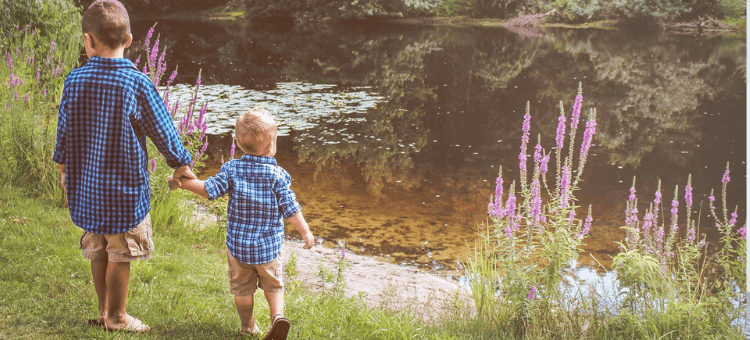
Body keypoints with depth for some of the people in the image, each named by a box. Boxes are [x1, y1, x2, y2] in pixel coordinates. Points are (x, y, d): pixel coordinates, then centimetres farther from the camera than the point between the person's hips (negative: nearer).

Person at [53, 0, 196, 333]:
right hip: (125, 188, -4)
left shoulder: (74, 81, -5)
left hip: (85, 186, 4)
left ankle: (104, 310, 30)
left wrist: (63, 166, 23)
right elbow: (163, 130, -7)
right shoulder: (138, 83, -15)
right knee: (120, 255, 7)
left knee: (97, 250, 18)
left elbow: (63, 130, 5)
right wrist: (180, 164, 9)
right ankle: (117, 316, 18)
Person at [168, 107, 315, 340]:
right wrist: (306, 233, 1)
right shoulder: (277, 175, -14)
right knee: (273, 285, 17)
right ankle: (278, 316, -4)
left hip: (237, 244, 1)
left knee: (242, 288, 17)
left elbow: (209, 190, -10)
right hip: (268, 246, -1)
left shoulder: (232, 169, -10)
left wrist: (181, 182, 4)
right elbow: (291, 210, -12)